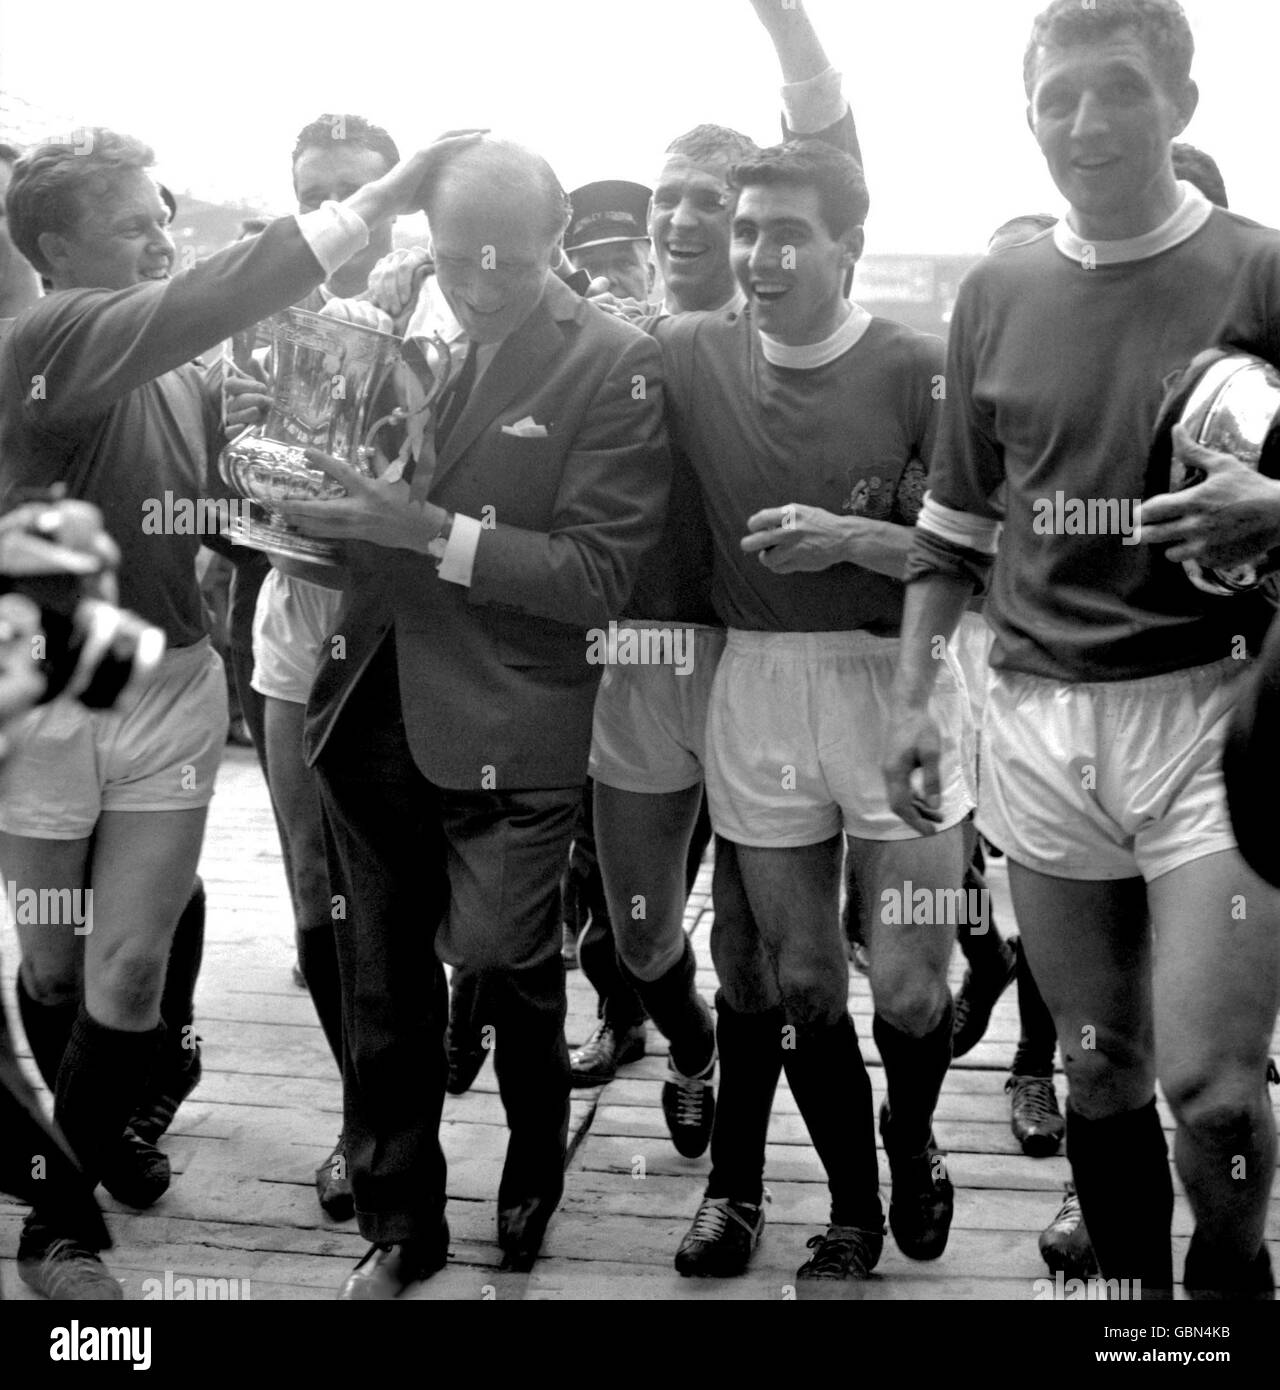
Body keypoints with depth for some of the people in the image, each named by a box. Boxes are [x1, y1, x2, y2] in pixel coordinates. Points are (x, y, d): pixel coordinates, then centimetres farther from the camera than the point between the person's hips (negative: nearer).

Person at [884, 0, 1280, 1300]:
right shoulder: (997, 291, 9)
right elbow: (954, 521, 15)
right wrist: (911, 695, 9)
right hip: (1037, 719, 3)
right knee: (1098, 1069, 11)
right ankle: (1132, 1287, 33)